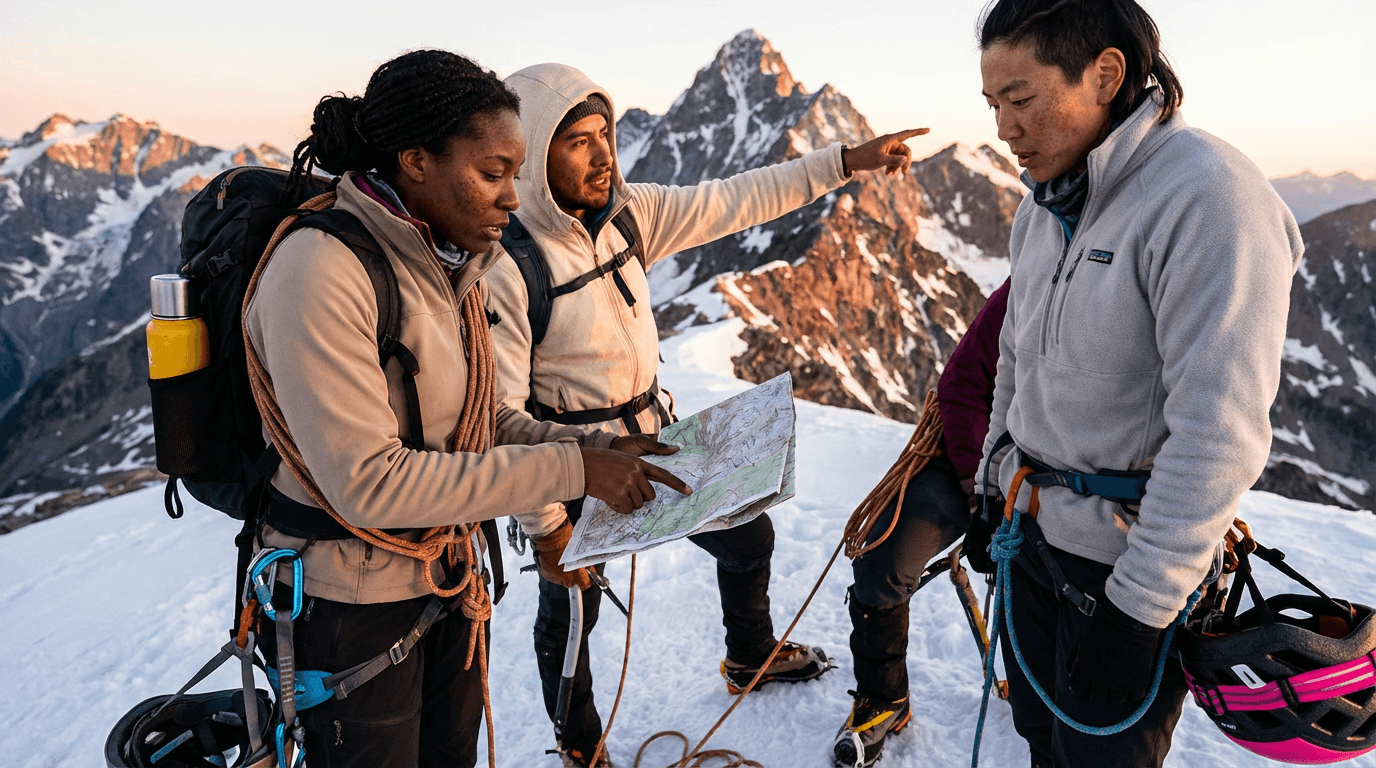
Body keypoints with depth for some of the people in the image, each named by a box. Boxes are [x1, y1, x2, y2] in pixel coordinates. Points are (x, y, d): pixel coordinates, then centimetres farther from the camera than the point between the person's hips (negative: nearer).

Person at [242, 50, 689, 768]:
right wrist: (569, 469, -28)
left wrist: (598, 447, -9)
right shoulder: (320, 272, -24)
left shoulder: (443, 266, 1)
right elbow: (368, 483, -29)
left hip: (446, 575, 7)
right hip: (350, 606, -7)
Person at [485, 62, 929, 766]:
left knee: (749, 536, 22)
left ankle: (750, 659, 53)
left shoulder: (627, 212, -6)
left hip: (656, 436, 7)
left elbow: (734, 202, -1)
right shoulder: (503, 265, -25)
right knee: (569, 615, 15)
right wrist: (544, 526, -22)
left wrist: (846, 161, -3)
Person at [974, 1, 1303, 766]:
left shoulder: (1209, 198, -22)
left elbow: (1220, 433, -25)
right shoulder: (1045, 205, 3)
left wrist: (1138, 610, -22)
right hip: (1036, 529, 7)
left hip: (1132, 558, -6)